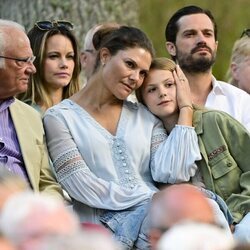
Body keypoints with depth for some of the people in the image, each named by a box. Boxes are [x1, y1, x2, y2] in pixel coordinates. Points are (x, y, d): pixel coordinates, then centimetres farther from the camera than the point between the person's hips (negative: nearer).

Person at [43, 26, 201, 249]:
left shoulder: (145, 117, 21)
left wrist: (185, 109, 9)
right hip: (103, 225, -5)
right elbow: (83, 187, -3)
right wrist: (148, 197, -7)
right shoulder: (60, 117, 7)